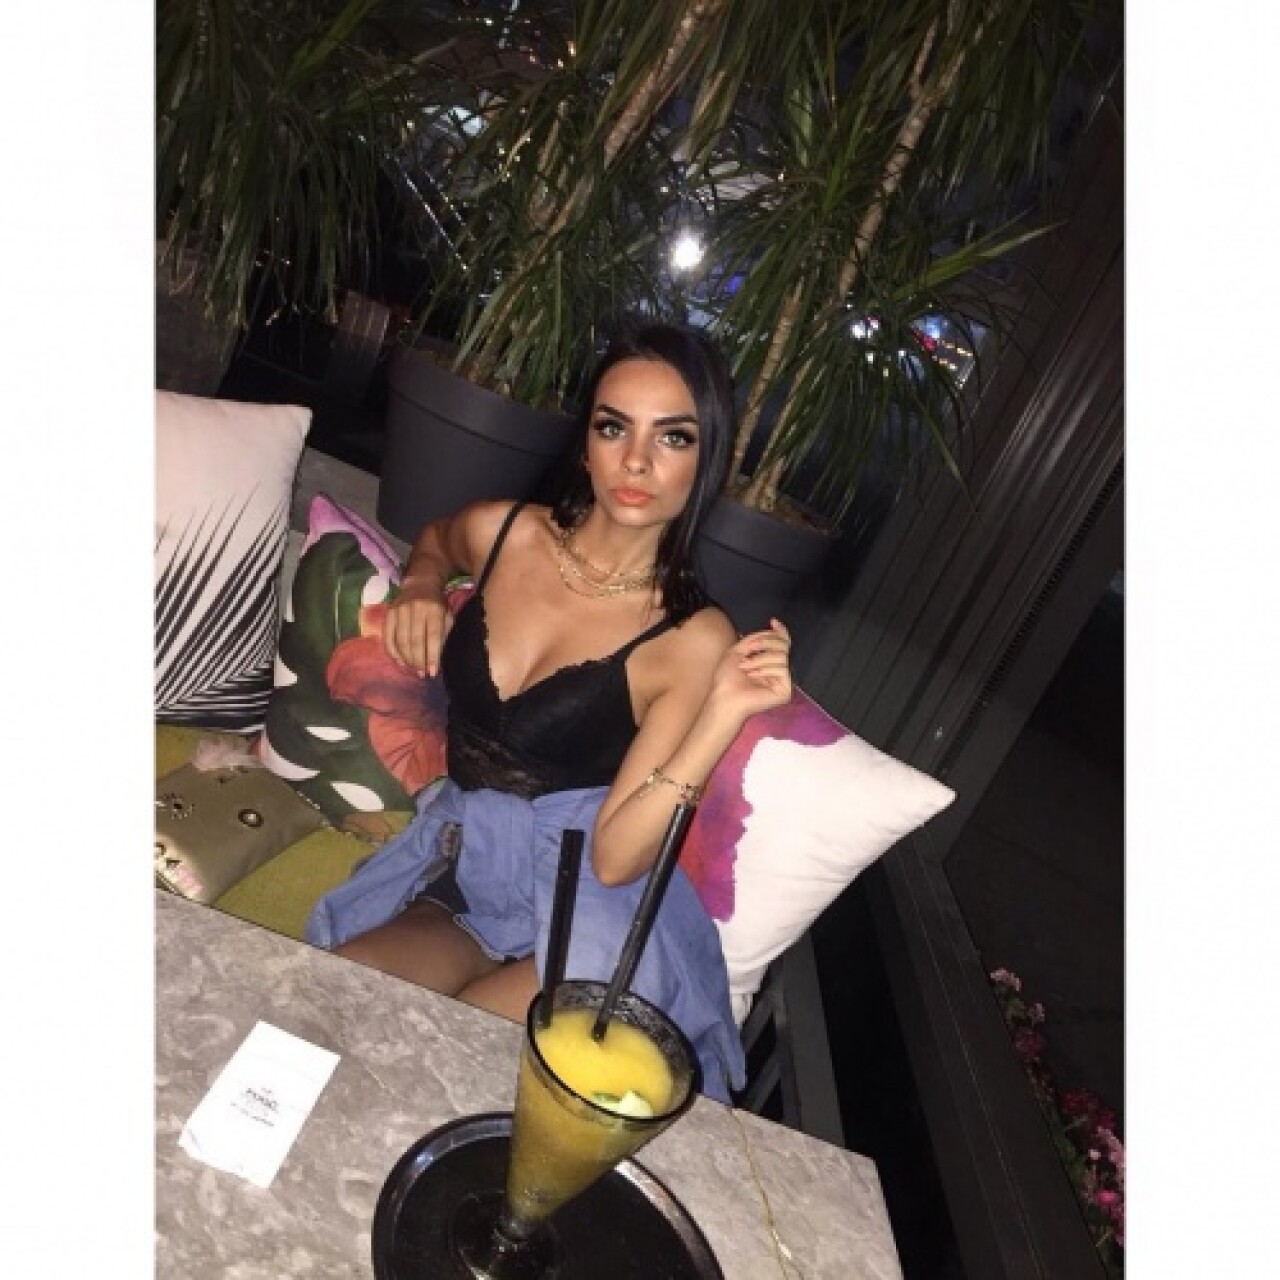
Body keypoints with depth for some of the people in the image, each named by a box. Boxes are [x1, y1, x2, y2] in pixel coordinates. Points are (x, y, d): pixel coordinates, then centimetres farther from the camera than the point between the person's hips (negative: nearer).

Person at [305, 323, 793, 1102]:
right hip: (458, 870, 4)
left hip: (581, 916, -4)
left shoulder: (694, 640, -15)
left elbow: (614, 857, -19)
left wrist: (725, 712, -30)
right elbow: (437, 538, 25)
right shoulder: (500, 532, -4)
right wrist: (421, 586, 2)